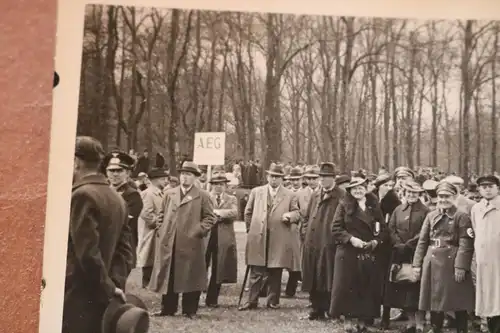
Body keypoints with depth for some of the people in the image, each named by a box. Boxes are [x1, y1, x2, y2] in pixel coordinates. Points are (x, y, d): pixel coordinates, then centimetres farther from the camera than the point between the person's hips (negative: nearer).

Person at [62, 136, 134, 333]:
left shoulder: (82, 195, -13)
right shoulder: (116, 199, 12)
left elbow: (87, 251, -20)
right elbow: (124, 249, 9)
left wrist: (107, 287, -12)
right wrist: (116, 284, 2)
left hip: (76, 295, -8)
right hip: (99, 297, 8)